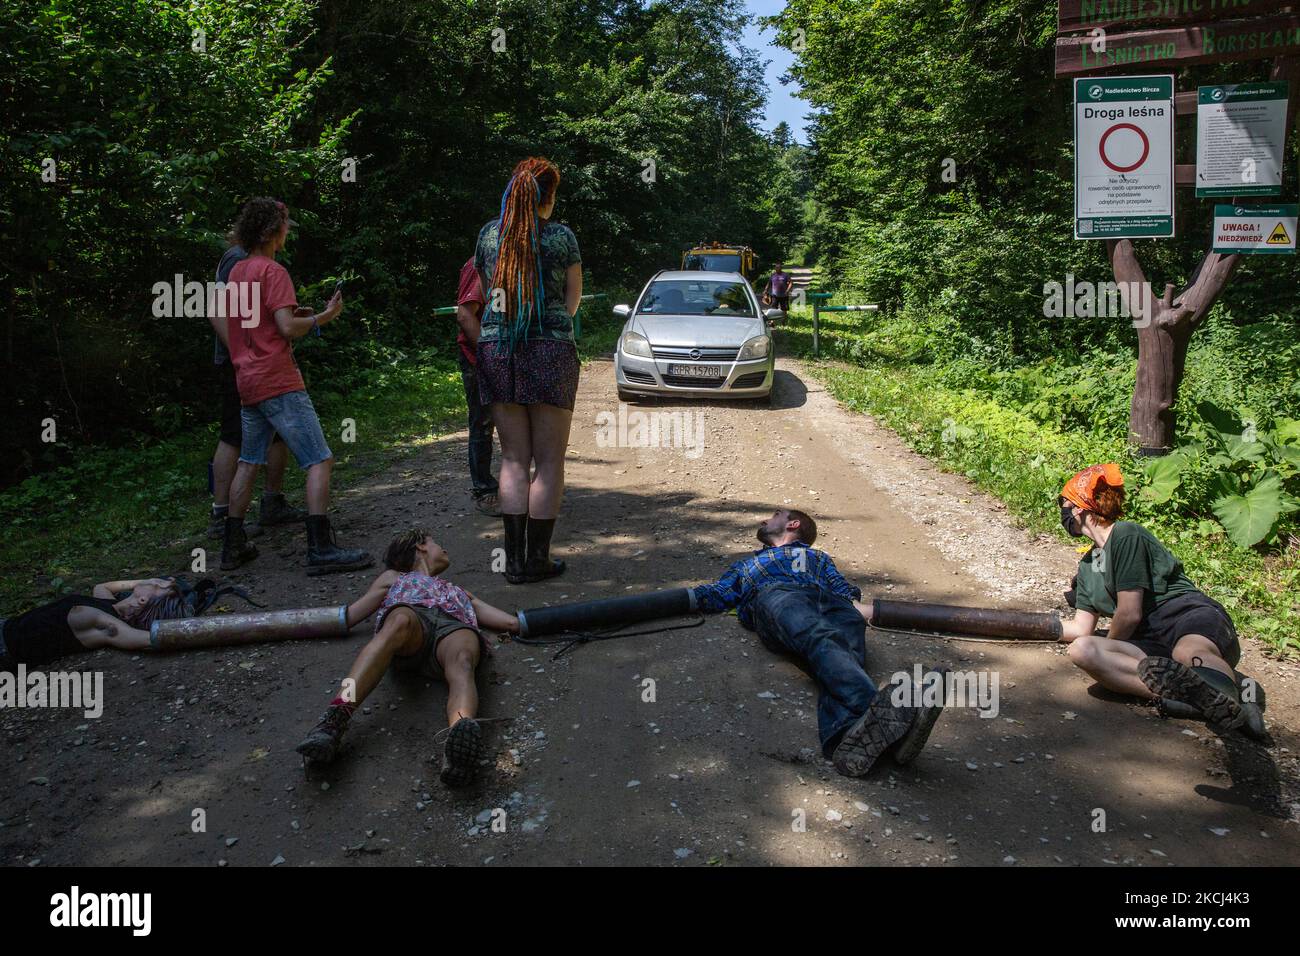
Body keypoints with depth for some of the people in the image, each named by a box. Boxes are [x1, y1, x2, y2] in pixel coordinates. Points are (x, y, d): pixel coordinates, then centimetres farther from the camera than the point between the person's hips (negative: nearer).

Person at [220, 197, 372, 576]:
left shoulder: (238, 270, 16)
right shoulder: (272, 271, -11)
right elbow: (288, 328, -18)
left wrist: (294, 316, 17)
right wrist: (325, 316, -5)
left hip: (248, 382, 9)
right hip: (278, 382, -9)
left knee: (248, 463, 16)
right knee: (320, 461, -9)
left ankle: (233, 545, 21)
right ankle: (321, 549, -13)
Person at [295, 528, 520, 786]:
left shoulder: (460, 592, 46)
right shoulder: (394, 578, 41)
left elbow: (511, 622, 36)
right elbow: (349, 615, 30)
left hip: (455, 627, 2)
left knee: (462, 663, -37)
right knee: (400, 622, -40)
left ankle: (461, 734, -70)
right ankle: (334, 720, -60)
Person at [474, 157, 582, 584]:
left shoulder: (489, 234, 8)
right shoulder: (561, 236, -2)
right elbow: (573, 299, 6)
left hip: (496, 349, 4)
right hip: (550, 351, -3)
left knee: (514, 459, 10)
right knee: (548, 461, 5)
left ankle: (514, 560, 11)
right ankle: (537, 559, 8)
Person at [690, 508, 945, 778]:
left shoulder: (817, 557, 46)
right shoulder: (746, 565, 46)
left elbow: (841, 587, 26)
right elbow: (716, 595, 29)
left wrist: (855, 605, 2)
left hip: (831, 603, 2)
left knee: (846, 654, -35)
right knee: (822, 641, -38)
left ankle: (850, 736, -68)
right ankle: (878, 706, -68)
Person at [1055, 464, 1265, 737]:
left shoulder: (1126, 534, -1)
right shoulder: (1087, 566, 25)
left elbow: (1129, 614, -5)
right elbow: (1081, 629, 25)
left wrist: (1107, 647, 10)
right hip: (1152, 641, 6)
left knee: (1189, 654, -43)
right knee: (1081, 650, -26)